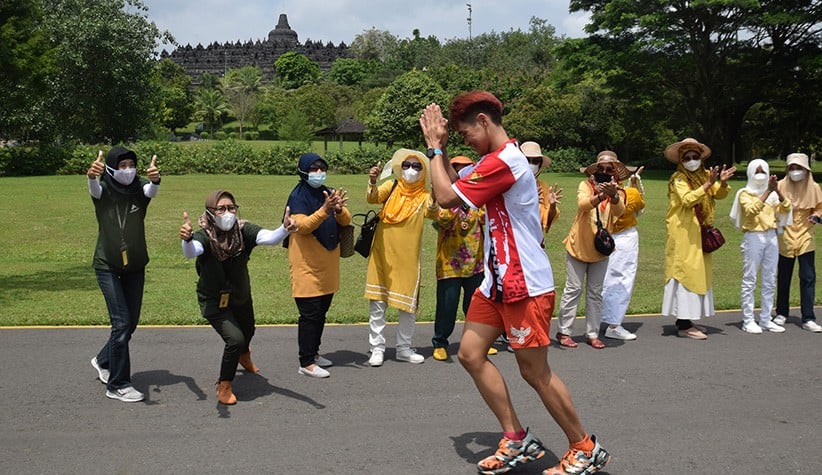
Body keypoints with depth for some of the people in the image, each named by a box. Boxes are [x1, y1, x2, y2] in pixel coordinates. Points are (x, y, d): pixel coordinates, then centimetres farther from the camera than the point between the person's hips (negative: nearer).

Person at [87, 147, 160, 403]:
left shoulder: (139, 190, -7)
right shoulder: (103, 191, -10)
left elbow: (152, 191, -30)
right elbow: (94, 189, -33)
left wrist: (155, 179, -54)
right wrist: (92, 176, -58)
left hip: (135, 266, 4)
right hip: (108, 266, -3)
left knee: (131, 322, 12)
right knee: (121, 322, -10)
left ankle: (103, 361, 38)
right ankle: (117, 385, 2)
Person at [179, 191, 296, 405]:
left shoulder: (243, 230, -23)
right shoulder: (205, 236, -29)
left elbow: (269, 238, -38)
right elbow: (191, 252, -50)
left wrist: (285, 230, -59)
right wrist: (187, 239, -72)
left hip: (241, 296, 5)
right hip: (213, 301, -5)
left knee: (248, 331, 29)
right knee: (235, 339, -22)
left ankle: (244, 357, 66)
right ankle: (224, 387, 2)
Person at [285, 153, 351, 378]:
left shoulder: (329, 193, 8)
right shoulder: (298, 196, -10)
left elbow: (346, 221, -1)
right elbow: (302, 225, -22)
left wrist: (339, 209, -23)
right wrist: (324, 210, -35)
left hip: (328, 265, 7)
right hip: (307, 265, -6)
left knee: (321, 312, 15)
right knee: (309, 314, -5)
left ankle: (314, 352, 28)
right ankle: (306, 363, -1)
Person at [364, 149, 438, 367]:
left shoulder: (424, 196, -1)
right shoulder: (391, 186, 1)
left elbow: (431, 213, -21)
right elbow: (372, 198, -16)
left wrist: (434, 202, -41)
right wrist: (372, 183, -35)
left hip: (408, 257, 0)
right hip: (382, 254, 0)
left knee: (408, 304, 8)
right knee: (377, 302, 3)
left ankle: (404, 348, 22)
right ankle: (377, 348, 12)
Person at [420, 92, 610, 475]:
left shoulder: (504, 161, -20)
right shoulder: (496, 160, 13)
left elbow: (446, 198, -19)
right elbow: (454, 187, 17)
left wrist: (435, 147, -8)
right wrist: (440, 148, 9)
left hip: (525, 285, -10)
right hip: (498, 281, 10)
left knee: (535, 372, -1)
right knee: (470, 354, 8)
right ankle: (517, 440, 17)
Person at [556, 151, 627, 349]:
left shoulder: (617, 192, 0)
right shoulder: (585, 185, -7)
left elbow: (620, 211, -21)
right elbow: (583, 204, -27)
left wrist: (613, 195, -42)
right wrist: (600, 196, -47)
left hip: (601, 249, 3)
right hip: (579, 246, -3)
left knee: (595, 292, 9)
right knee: (573, 289, -1)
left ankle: (592, 333, 16)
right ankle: (563, 331, 8)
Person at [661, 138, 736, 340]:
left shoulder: (705, 175, 10)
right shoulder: (678, 179, -9)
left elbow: (719, 195, 0)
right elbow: (687, 199, -25)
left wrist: (722, 182, -19)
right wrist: (708, 184, -32)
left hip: (700, 234, 8)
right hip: (683, 233, -7)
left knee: (699, 273, 9)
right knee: (685, 272, -8)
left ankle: (686, 320, 17)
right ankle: (683, 325, -7)